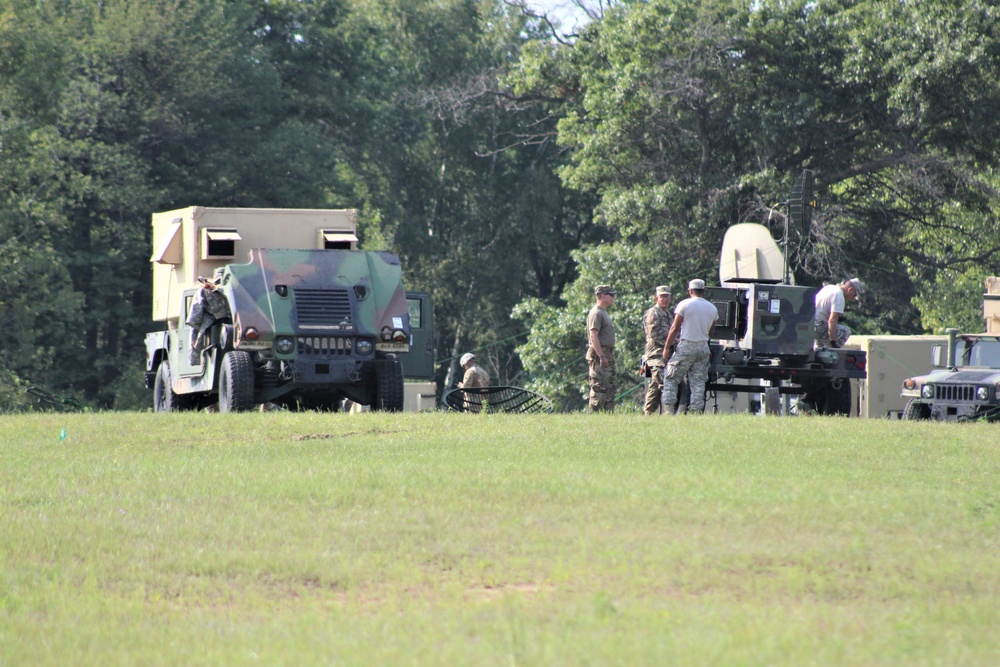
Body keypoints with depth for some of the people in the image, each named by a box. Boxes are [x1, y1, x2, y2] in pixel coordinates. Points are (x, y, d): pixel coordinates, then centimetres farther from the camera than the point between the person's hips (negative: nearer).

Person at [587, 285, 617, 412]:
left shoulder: (604, 313, 19)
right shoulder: (596, 313, -13)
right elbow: (593, 337, -20)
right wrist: (602, 357, -24)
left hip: (608, 355, 10)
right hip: (598, 355, -10)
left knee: (611, 387, 11)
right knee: (599, 388, -10)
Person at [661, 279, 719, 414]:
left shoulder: (684, 304, -5)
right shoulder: (712, 308, 9)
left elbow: (675, 328, -6)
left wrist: (667, 348, -1)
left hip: (685, 347, -4)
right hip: (703, 348, 4)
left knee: (670, 378, 3)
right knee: (699, 382, 6)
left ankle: (668, 409, -7)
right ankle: (697, 411, -1)